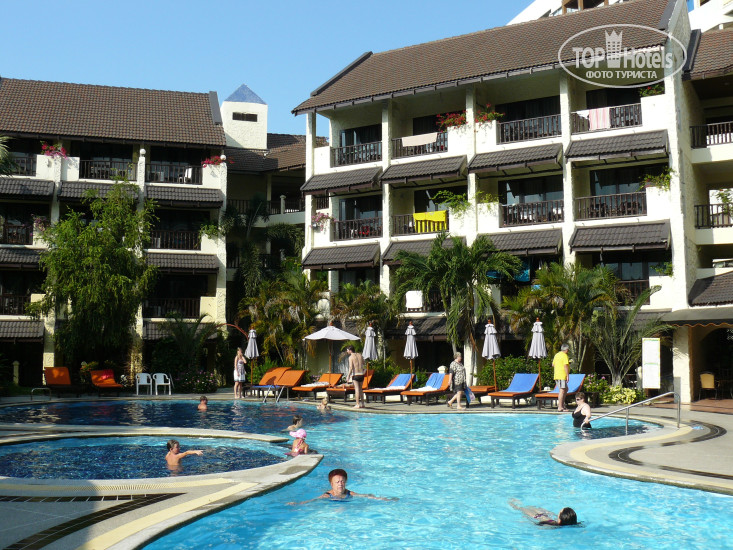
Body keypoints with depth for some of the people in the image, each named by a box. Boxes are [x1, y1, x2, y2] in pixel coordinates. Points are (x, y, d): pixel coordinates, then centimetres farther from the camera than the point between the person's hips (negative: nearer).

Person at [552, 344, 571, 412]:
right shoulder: (564, 355, -10)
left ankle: (562, 405, 18)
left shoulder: (556, 355, 16)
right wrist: (568, 375, -15)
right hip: (562, 376, -9)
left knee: (565, 389, 18)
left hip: (557, 375, 9)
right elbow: (565, 366, -18)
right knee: (562, 390, -9)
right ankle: (560, 407, -12)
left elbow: (553, 364, 24)